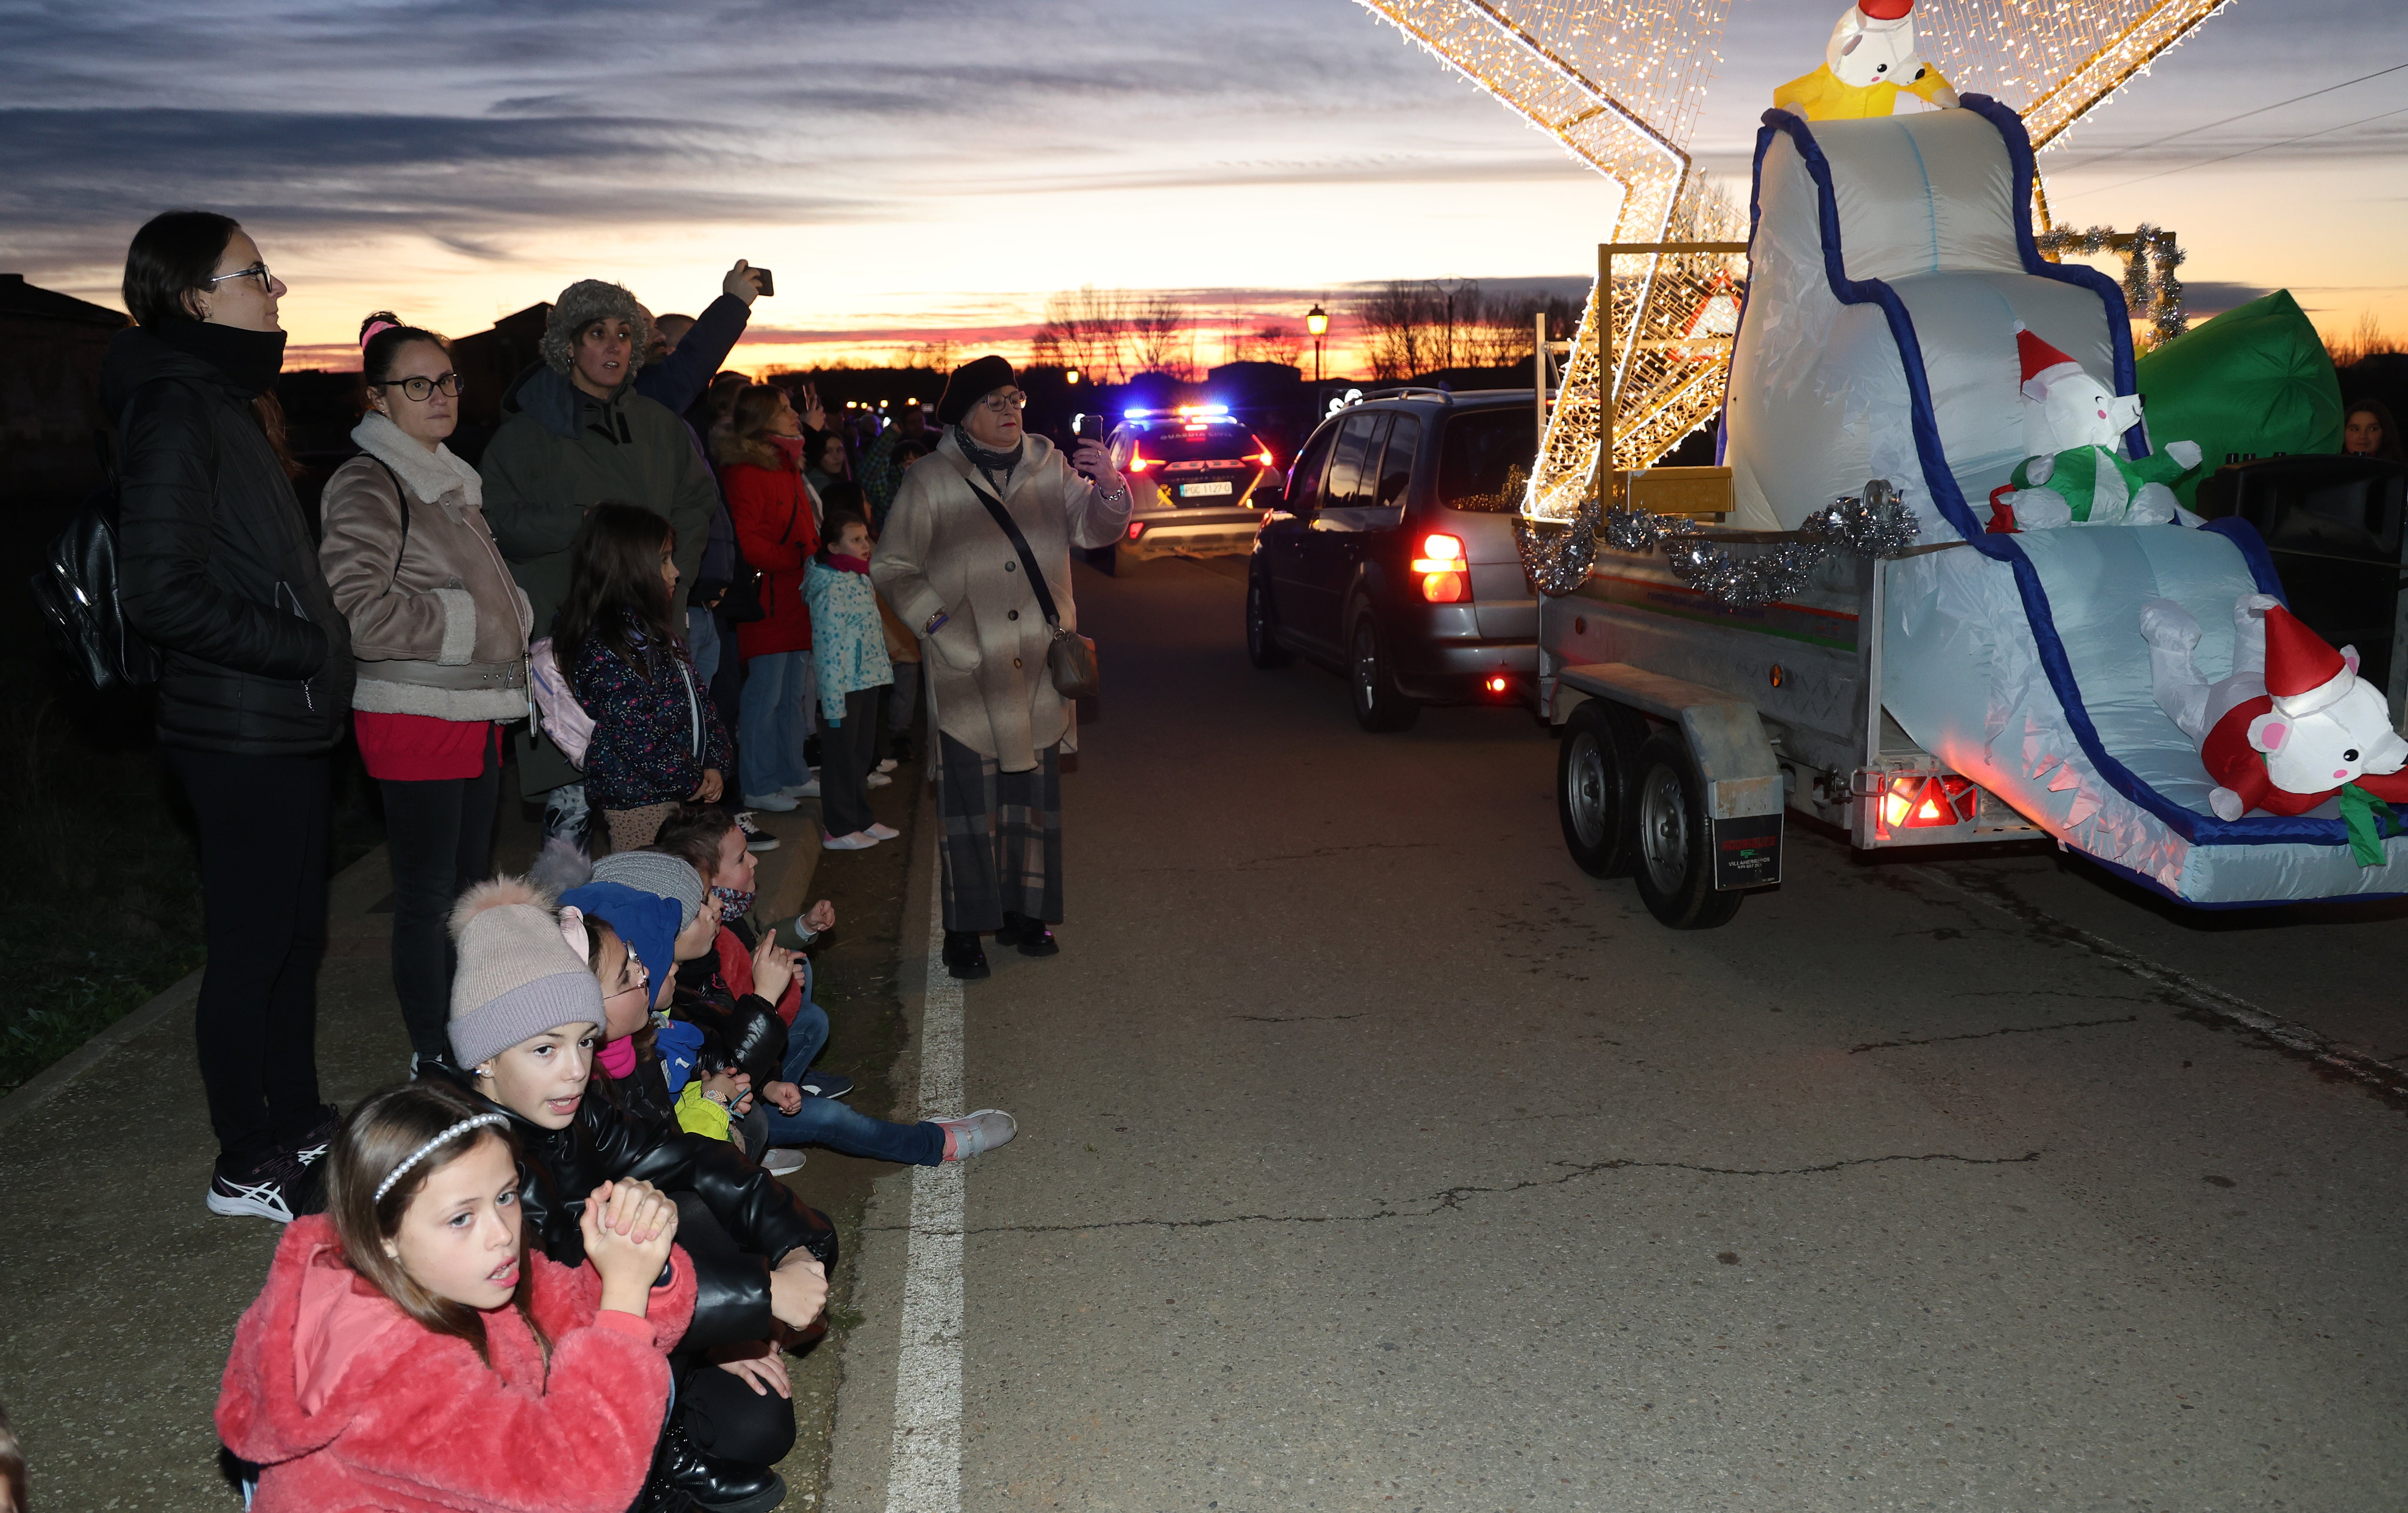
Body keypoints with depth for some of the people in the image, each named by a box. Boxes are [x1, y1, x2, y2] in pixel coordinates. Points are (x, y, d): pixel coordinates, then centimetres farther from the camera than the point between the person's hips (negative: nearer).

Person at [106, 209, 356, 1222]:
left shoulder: (227, 404, 15)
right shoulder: (176, 413, -16)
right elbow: (158, 591, -23)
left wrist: (312, 647, 12)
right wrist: (294, 648, -17)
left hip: (283, 725, 10)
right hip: (241, 731, -10)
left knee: (296, 935, 18)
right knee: (252, 949, 2)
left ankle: (298, 1126, 32)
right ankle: (247, 1166, 16)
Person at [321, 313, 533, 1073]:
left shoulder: (453, 480, 16)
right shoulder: (367, 485, -13)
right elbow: (355, 610, -23)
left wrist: (514, 619, 11)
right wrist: (466, 624, -16)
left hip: (478, 710, 9)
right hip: (414, 717, -9)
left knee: (471, 883, 17)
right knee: (428, 896, -1)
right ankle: (434, 1062, 10)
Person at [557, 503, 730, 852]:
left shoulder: (652, 630, 13)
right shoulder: (603, 646, -19)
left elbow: (698, 696, 14)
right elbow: (635, 732, -23)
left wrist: (713, 764, 2)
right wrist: (692, 781, -13)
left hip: (686, 794, 9)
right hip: (639, 800, -9)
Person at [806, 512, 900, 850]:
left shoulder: (863, 582, 11)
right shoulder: (832, 591, -17)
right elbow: (829, 650, -20)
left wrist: (881, 674, 16)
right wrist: (834, 702, -22)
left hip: (868, 683, 9)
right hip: (843, 687, -9)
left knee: (862, 753, 17)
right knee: (841, 756, 1)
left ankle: (862, 819, 28)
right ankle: (839, 830, 10)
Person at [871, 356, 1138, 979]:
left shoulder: (1048, 468, 8)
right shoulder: (931, 482, -2)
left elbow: (1092, 529, 6)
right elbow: (891, 569, 2)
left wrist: (1108, 489, -16)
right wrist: (939, 625, -9)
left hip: (1040, 670, 4)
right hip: (968, 672, -4)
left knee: (1035, 795, 12)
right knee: (970, 803, -5)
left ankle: (1024, 913, 25)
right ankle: (963, 933, 3)